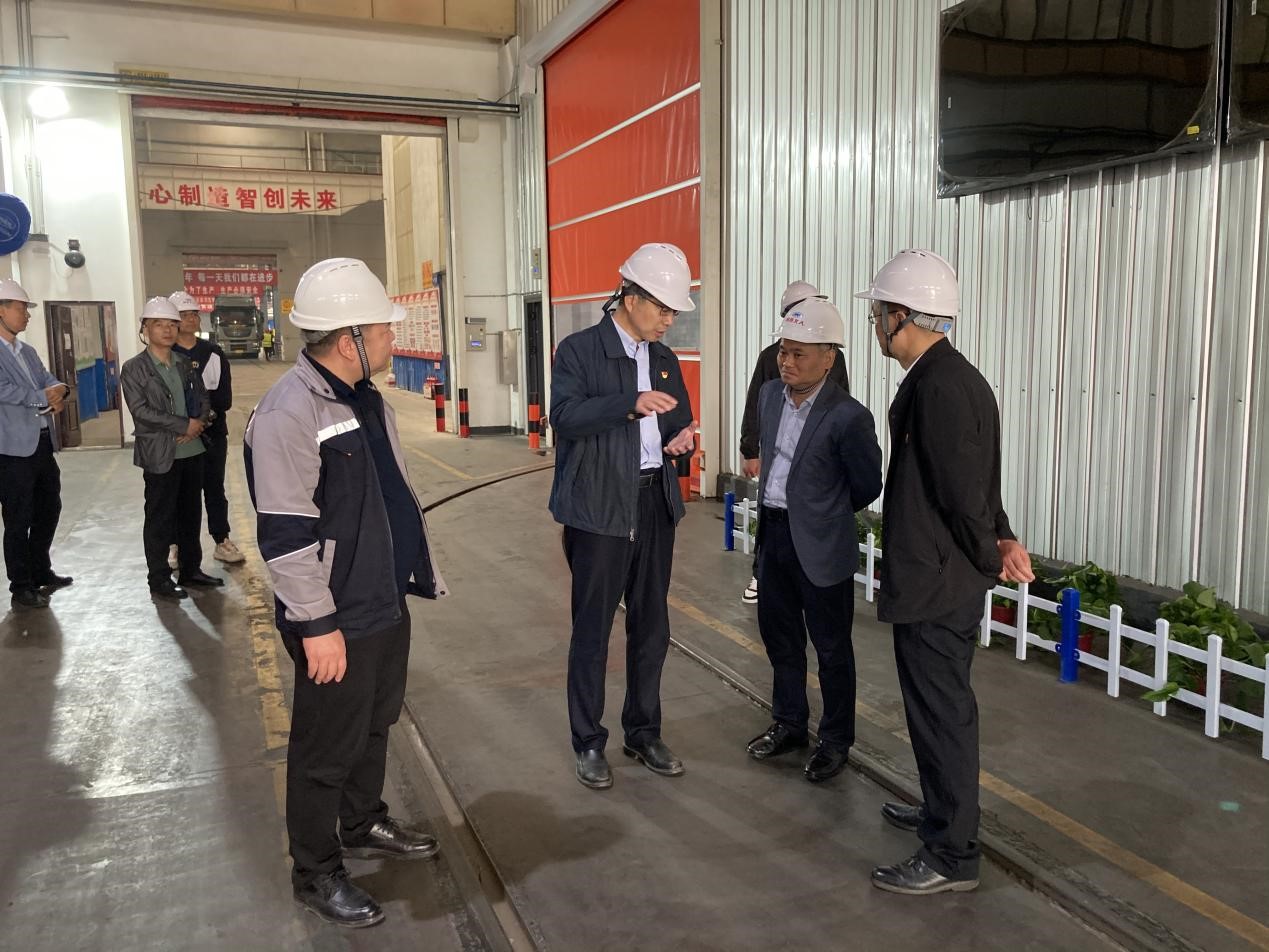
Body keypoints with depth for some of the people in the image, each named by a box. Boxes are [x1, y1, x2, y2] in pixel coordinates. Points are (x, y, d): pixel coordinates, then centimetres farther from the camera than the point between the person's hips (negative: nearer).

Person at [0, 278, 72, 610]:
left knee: (49, 509, 19)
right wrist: (44, 397, -10)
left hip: (43, 444, 9)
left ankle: (41, 572, 35)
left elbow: (53, 383, 13)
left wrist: (59, 392, -10)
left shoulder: (27, 352, 16)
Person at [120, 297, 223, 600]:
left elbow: (203, 400, 11)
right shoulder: (134, 368, -5)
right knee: (160, 518, 3)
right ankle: (159, 580, 12)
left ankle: (190, 570, 26)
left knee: (190, 514, 13)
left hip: (192, 450, 5)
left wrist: (198, 423, -10)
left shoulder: (185, 364, 10)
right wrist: (184, 425, -16)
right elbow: (141, 410, -14)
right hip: (160, 454, -5)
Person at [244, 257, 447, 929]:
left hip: (386, 603, 9)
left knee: (375, 724, 23)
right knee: (328, 748, 7)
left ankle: (364, 825, 45)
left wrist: (419, 568, 20)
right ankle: (316, 875, 25)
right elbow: (285, 533, -24)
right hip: (338, 621, -9)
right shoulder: (289, 413, -22)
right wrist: (318, 625, -22)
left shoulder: (365, 397, 8)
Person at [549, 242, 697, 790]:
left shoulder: (664, 359, 12)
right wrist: (632, 404, -31)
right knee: (592, 631, 3)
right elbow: (565, 415, -20)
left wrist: (682, 438, -2)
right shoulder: (579, 350, -6)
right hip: (599, 509, -6)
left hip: (655, 504, 6)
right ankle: (589, 744, 18)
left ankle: (644, 734, 29)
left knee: (651, 627, 13)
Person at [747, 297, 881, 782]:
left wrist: (824, 512, 6)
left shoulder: (848, 417, -19)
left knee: (831, 647, 9)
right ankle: (788, 724, 37)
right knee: (779, 636, 19)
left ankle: (835, 741, 25)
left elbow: (867, 487, -8)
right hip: (772, 533, 7)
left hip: (820, 544, -7)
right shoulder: (769, 395, 2)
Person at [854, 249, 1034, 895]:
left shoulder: (941, 386, -22)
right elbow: (972, 485, 13)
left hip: (935, 586, -10)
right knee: (940, 707, 23)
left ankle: (951, 856, 16)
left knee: (942, 713, 2)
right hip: (939, 579, 10)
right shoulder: (942, 377, 10)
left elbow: (965, 489, -22)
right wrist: (1001, 540, 4)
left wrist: (990, 558, -8)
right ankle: (943, 811, 41)